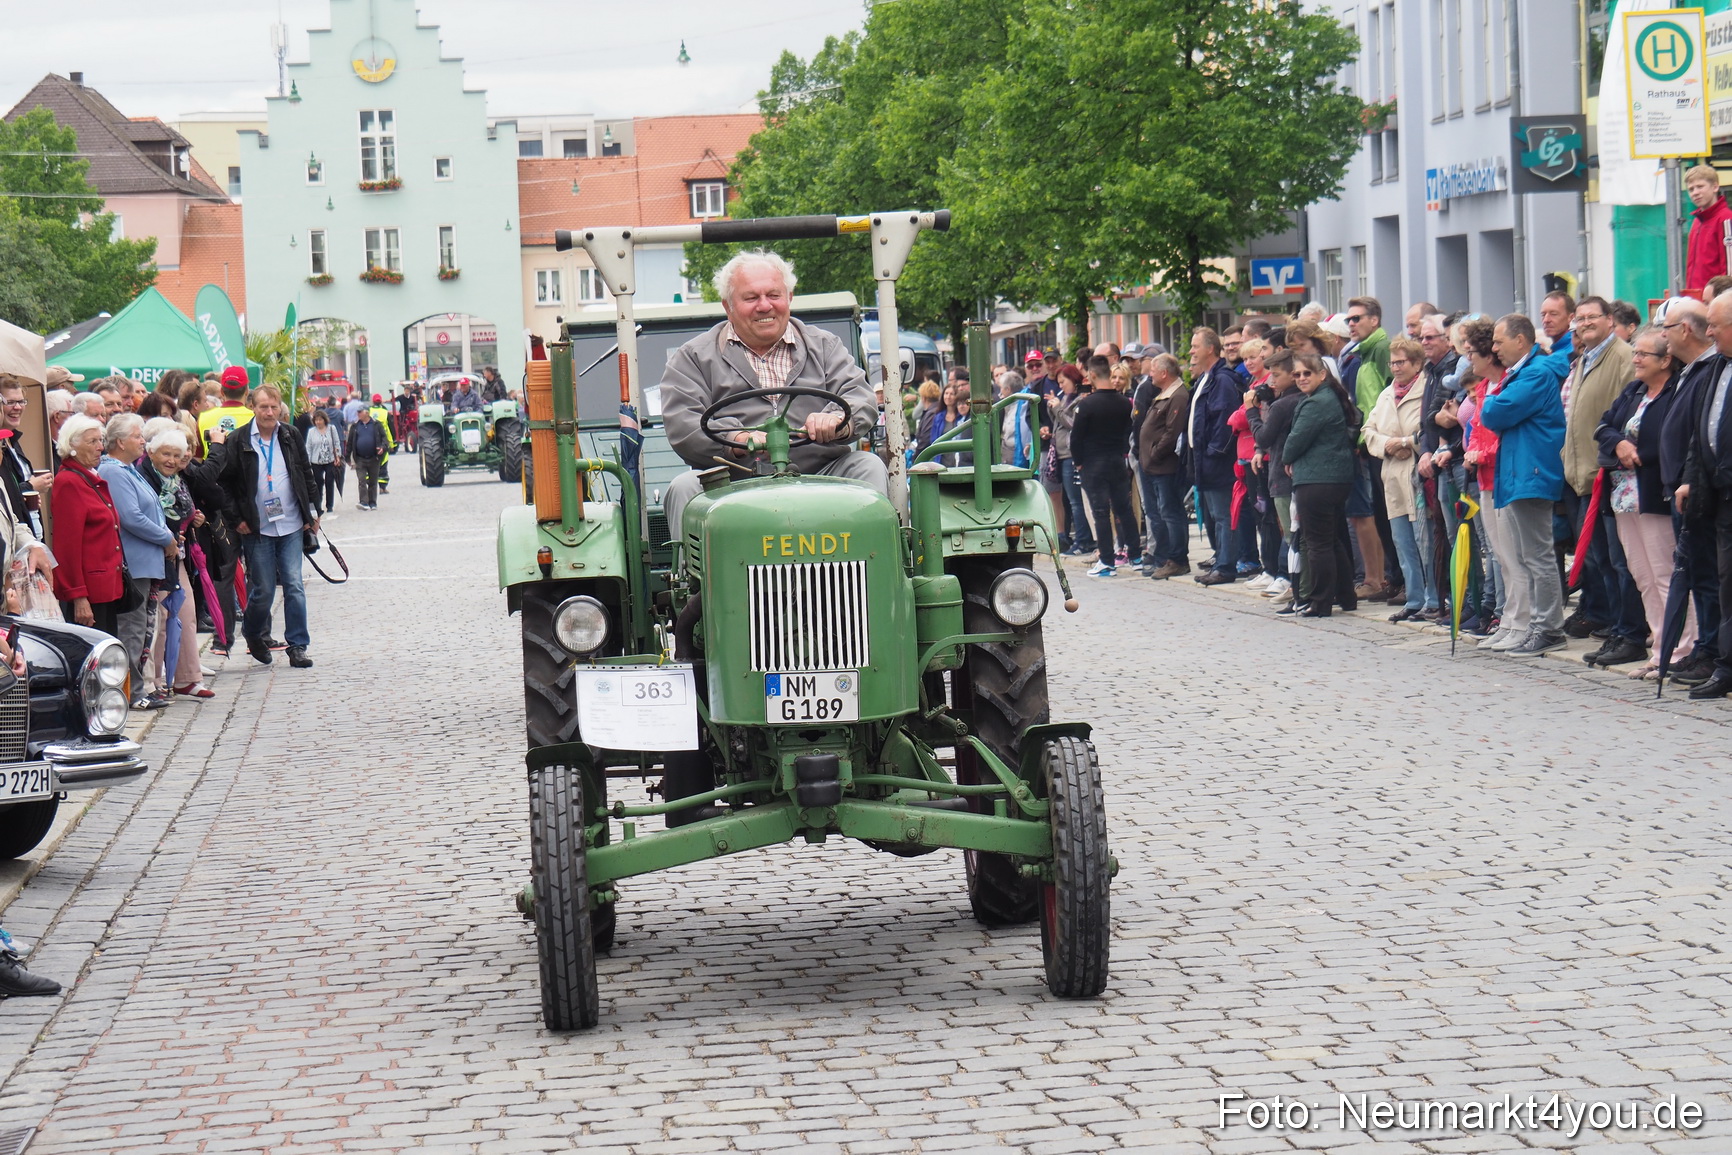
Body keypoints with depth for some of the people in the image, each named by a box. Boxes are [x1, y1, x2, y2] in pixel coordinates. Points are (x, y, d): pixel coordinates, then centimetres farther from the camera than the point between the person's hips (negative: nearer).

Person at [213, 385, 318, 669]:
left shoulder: (291, 436, 5)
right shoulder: (240, 440, -5)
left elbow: (306, 475, 15)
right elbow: (224, 482, 0)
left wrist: (311, 512, 10)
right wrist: (236, 518, -5)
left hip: (291, 526, 2)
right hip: (256, 528, -2)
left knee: (294, 586, -2)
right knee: (263, 589, 2)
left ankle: (298, 646, 3)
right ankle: (255, 635, 28)